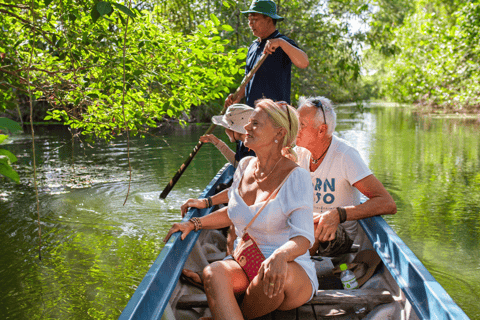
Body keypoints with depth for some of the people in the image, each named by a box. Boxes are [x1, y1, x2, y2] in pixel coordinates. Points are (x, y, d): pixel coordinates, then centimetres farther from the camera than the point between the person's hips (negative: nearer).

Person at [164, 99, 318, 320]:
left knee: (274, 274, -39)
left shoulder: (296, 178, -12)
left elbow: (303, 238, -21)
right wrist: (194, 224, 10)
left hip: (294, 271, -3)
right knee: (213, 272, -29)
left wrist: (280, 256, -44)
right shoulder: (245, 166, 7)